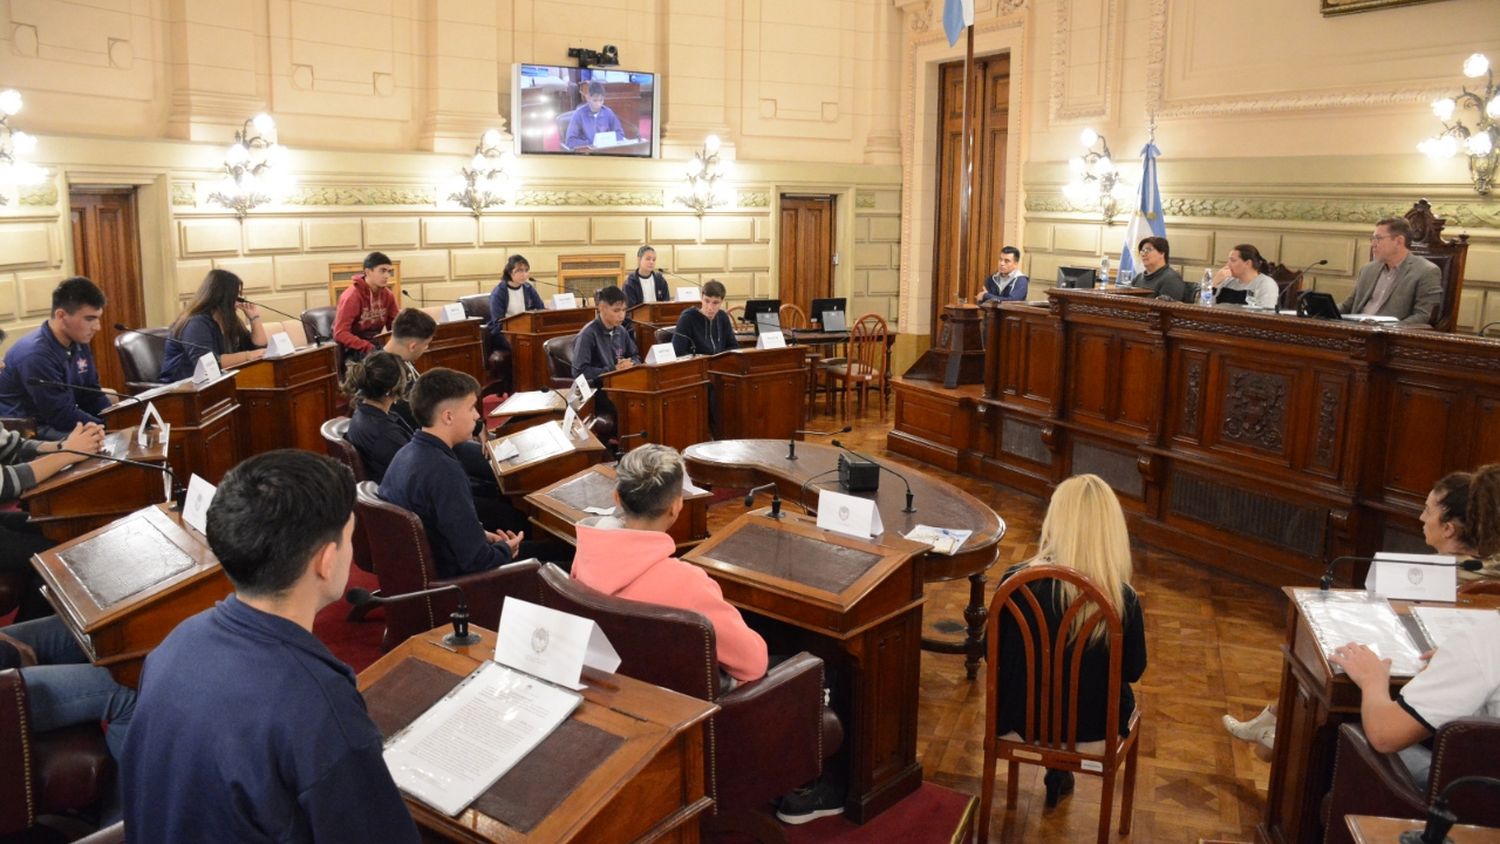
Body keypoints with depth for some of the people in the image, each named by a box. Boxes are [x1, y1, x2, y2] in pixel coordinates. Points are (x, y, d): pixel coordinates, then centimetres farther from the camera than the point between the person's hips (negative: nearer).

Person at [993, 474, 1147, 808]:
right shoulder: (1124, 599, -24)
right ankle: (1060, 771, 38)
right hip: (1088, 733, -1)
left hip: (1017, 722, 1)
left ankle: (1058, 769, 44)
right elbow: (1134, 670, -6)